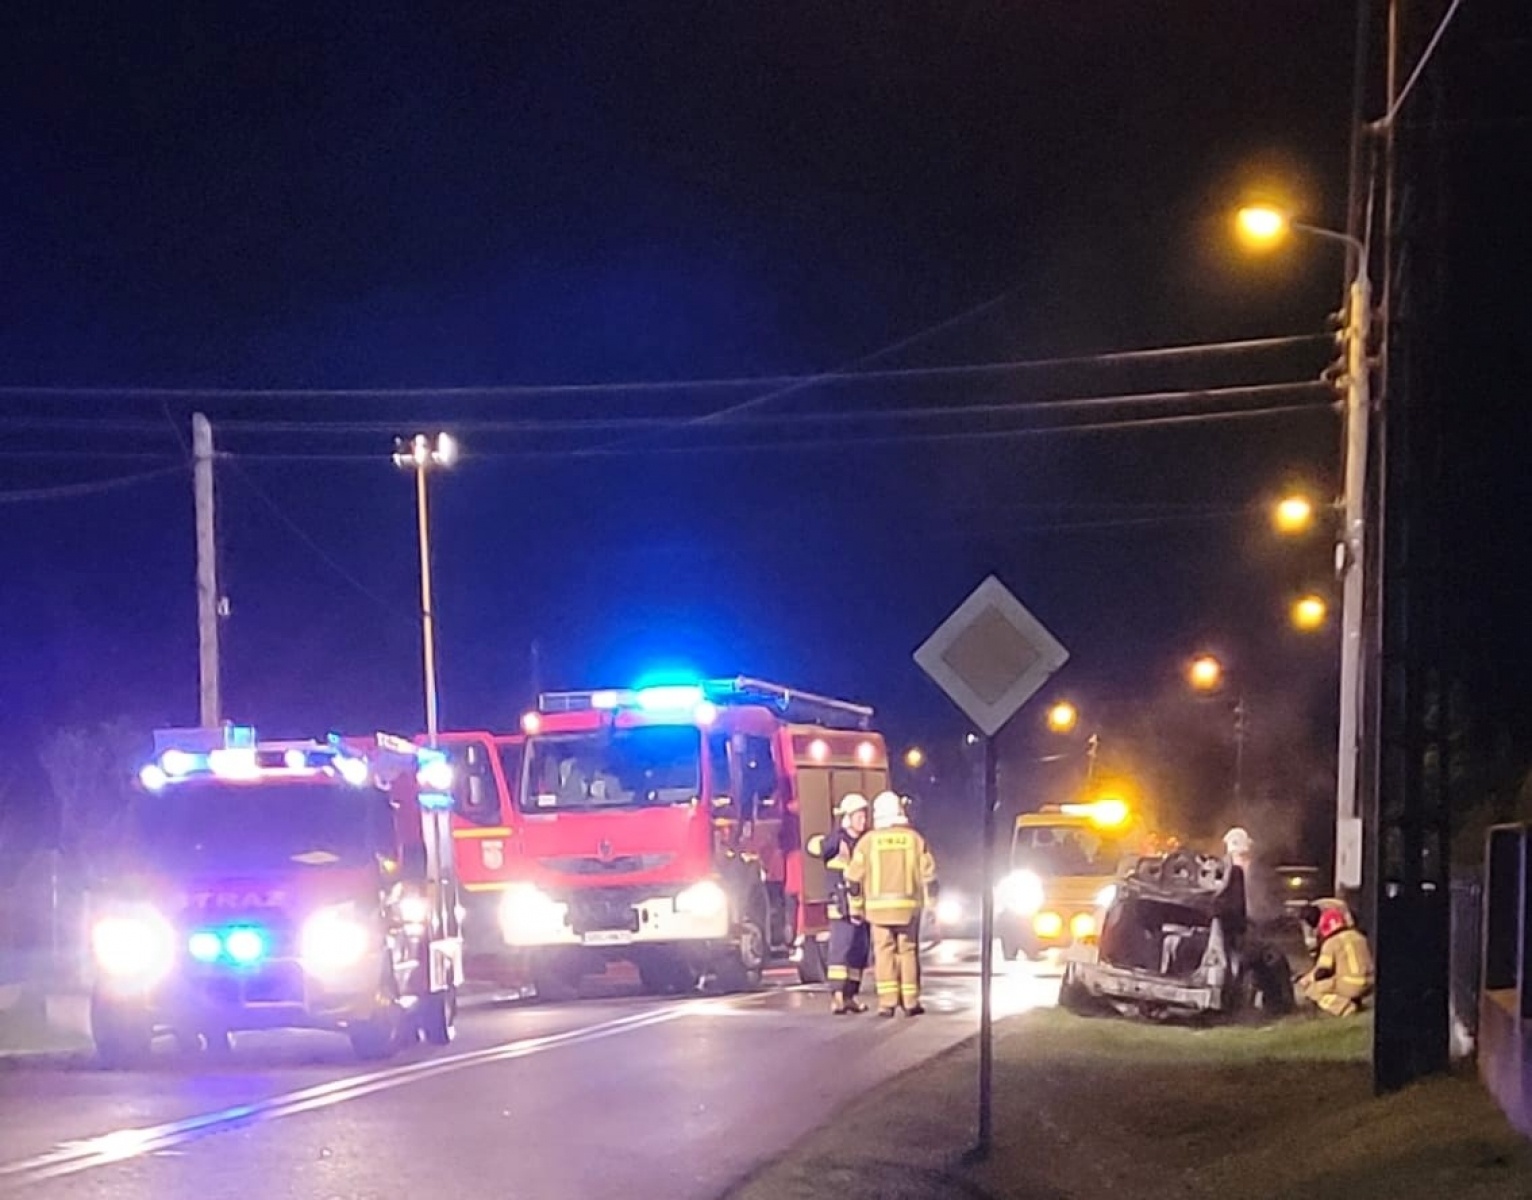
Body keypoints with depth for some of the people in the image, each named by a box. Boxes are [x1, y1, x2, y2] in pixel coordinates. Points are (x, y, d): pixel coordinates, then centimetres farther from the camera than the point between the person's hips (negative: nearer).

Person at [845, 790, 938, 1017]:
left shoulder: (868, 841, 2)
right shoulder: (914, 838, 3)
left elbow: (854, 879, 3)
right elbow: (928, 875, 3)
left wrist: (856, 907, 13)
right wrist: (932, 905, 12)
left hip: (879, 906, -1)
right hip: (908, 906, 1)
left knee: (884, 953, 3)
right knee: (908, 952, 8)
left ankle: (887, 1002, -3)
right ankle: (910, 1002, 7)